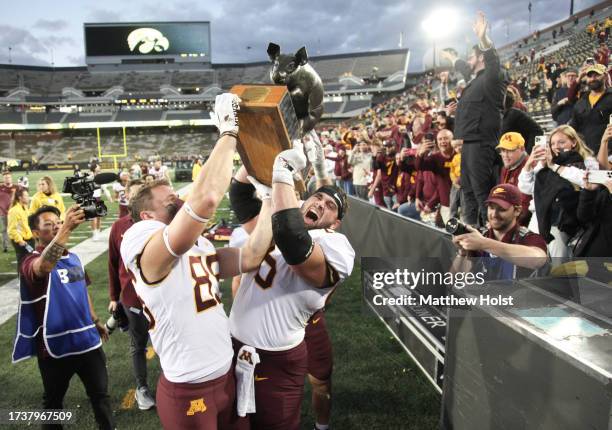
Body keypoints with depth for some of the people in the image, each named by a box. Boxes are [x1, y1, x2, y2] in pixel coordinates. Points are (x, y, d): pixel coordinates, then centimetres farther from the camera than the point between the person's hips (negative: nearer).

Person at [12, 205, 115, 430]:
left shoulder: (74, 258, 7)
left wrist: (96, 321, 22)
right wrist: (67, 228, -53)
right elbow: (44, 266, -41)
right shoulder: (31, 262, -15)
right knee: (53, 399, 17)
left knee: (100, 394, 13)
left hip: (87, 340, 5)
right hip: (55, 346, -4)